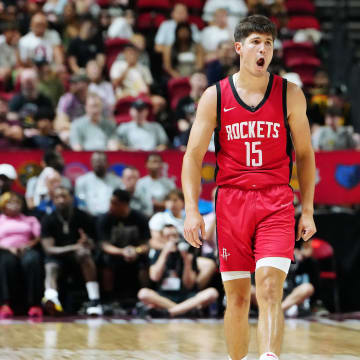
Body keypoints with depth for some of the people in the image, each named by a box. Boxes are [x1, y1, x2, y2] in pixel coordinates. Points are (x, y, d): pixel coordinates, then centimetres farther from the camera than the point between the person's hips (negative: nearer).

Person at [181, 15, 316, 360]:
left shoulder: (290, 95, 4)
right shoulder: (215, 96, 2)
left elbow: (305, 154, 11)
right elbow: (193, 156, 4)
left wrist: (307, 210, 6)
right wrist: (191, 210, -6)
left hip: (277, 203, -1)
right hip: (231, 202, 1)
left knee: (270, 290, -16)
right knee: (237, 297, 6)